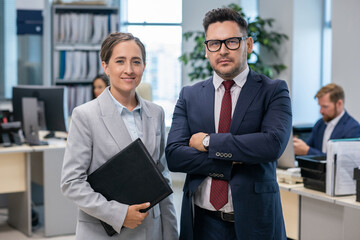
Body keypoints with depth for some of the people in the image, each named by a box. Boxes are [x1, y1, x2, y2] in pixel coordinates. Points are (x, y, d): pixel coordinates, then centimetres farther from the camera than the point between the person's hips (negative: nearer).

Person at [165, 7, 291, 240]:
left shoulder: (274, 90, -2)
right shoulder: (189, 96, 5)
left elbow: (273, 144, -19)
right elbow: (173, 155, -5)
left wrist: (208, 142, -13)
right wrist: (233, 164, -15)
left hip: (254, 219, -2)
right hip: (203, 221, 2)